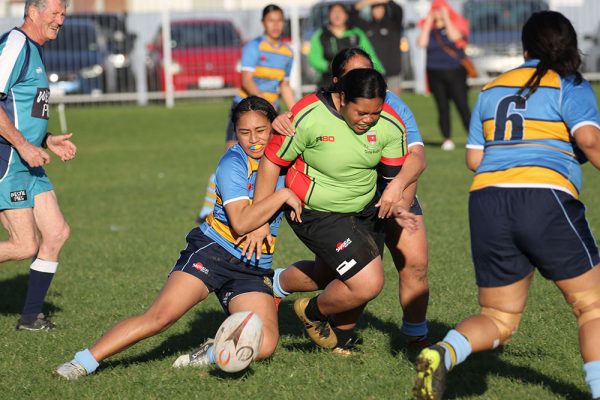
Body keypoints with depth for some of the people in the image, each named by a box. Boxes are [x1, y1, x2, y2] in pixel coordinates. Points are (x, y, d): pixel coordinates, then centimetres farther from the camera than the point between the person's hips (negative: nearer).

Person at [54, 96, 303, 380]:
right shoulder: (233, 163, -11)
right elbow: (241, 222, -23)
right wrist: (282, 195, -20)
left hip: (254, 270, 5)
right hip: (211, 251, -5)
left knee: (264, 345, -20)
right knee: (160, 316, -22)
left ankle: (211, 354, 6)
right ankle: (84, 362, -15)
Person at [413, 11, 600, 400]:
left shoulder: (492, 90, 20)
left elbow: (474, 158, 17)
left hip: (487, 202, 5)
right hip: (547, 199, -5)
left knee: (498, 319, 12)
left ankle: (442, 354, -15)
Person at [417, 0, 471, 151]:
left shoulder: (455, 25, 4)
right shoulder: (429, 29, 10)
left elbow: (455, 36, -18)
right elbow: (422, 43, -8)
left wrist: (446, 18, -10)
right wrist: (428, 22, -4)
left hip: (455, 72, -3)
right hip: (435, 73, 3)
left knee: (462, 105, -9)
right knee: (442, 107, 2)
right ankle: (447, 140, 6)